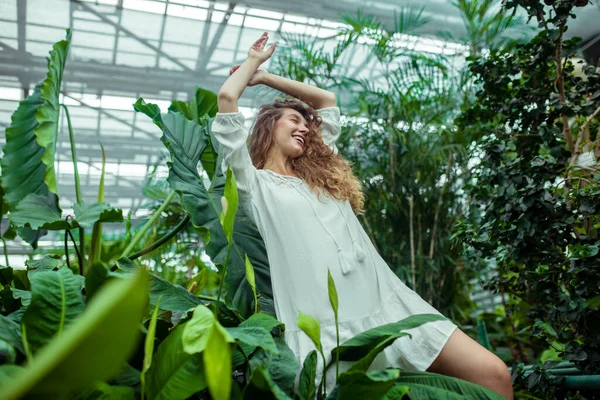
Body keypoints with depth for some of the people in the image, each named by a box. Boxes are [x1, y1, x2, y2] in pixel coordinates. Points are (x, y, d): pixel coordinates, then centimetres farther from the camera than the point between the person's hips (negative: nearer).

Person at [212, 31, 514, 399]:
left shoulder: (320, 173, 24)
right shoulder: (254, 183, 7)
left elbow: (327, 101, 34)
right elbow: (227, 99, 0)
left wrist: (266, 77, 37)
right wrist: (254, 61, 20)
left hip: (386, 304, 6)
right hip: (326, 327, -5)